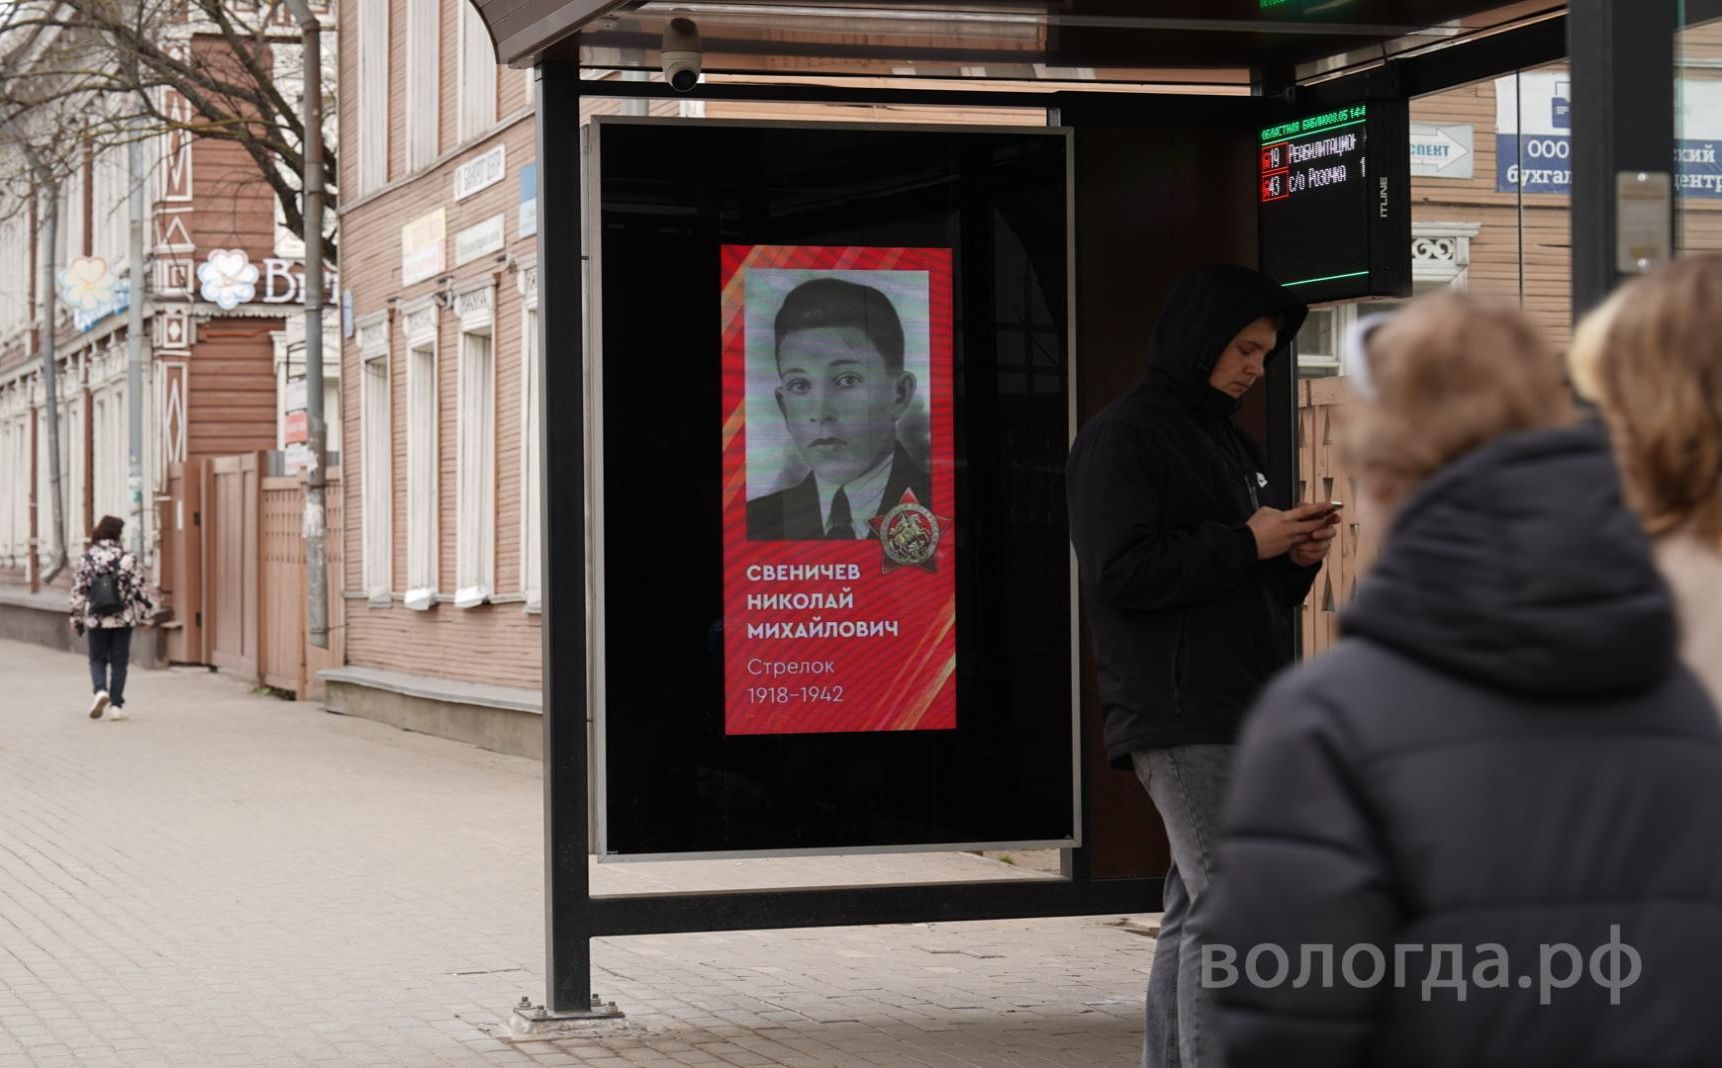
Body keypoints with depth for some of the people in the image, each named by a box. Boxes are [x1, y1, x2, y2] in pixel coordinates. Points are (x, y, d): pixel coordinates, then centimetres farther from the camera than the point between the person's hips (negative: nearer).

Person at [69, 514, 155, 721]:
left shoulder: (86, 560, -2)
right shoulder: (127, 558, -5)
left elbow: (78, 592, 1)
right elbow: (138, 588, -3)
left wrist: (77, 620, 11)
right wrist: (144, 615, 8)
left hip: (96, 619, 0)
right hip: (123, 619, 0)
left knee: (97, 659, 14)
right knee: (119, 661, 8)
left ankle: (100, 690, -12)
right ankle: (116, 704, 5)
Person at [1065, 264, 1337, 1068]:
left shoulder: (1228, 442, 22)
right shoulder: (1121, 437, -6)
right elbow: (1119, 572, -17)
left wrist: (1296, 557, 6)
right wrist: (1245, 544, -14)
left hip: (1244, 714, 9)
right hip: (1180, 719, -9)